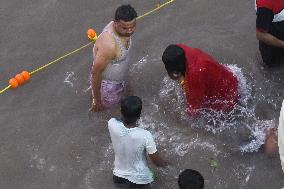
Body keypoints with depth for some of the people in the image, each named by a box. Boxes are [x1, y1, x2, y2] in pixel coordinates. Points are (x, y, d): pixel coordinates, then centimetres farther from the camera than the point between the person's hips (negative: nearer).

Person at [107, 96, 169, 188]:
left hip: (119, 173, 4)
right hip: (139, 178, -4)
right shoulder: (145, 135, -33)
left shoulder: (112, 124, -26)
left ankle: (120, 177, 20)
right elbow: (157, 162, -17)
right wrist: (165, 163, 1)